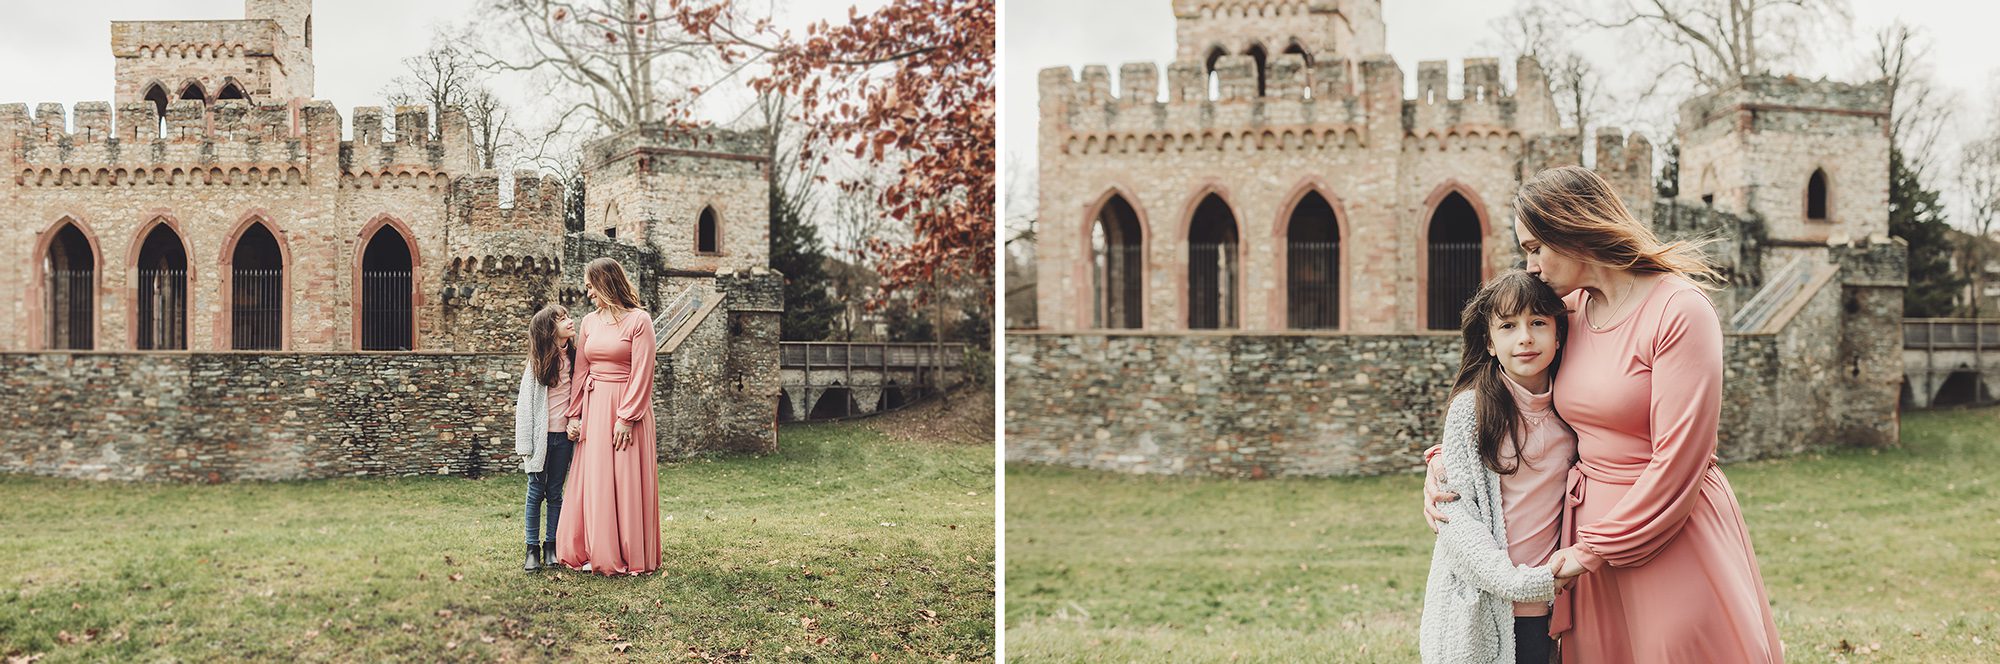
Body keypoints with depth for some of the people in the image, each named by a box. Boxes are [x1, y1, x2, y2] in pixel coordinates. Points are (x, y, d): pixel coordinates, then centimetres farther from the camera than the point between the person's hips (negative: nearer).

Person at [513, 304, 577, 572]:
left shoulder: (573, 358, 5)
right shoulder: (537, 362, -5)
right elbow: (524, 404, -4)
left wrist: (574, 424, -8)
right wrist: (525, 446, -9)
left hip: (563, 436, 3)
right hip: (540, 436, -3)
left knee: (556, 494, 8)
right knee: (536, 492, 3)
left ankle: (551, 547, 16)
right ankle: (533, 549, 9)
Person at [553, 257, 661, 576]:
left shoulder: (639, 320, -7)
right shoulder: (589, 322, 11)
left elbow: (641, 373, -11)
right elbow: (581, 370, 11)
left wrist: (626, 418, -15)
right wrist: (574, 414, 4)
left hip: (626, 408, -6)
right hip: (594, 408, 6)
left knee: (626, 482, -1)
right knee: (593, 482, 5)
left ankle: (629, 558, 6)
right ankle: (596, 553, 12)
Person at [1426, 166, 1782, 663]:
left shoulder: (1679, 311, -14)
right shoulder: (1570, 311, 6)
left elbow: (1677, 463, -18)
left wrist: (1595, 549, -12)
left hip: (1669, 535, -6)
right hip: (1592, 525, 6)